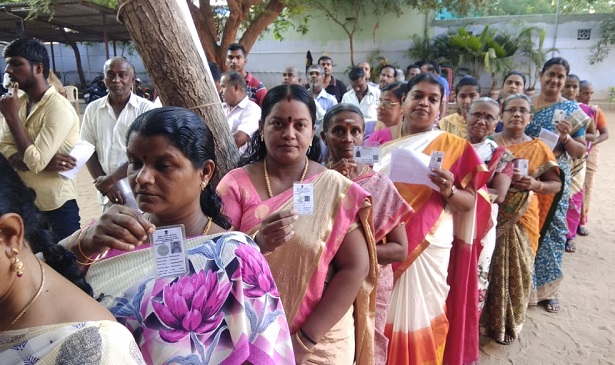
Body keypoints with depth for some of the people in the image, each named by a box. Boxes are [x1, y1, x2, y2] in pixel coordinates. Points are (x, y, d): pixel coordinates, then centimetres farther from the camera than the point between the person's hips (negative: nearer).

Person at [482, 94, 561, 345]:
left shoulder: (538, 148, 5)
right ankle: (483, 319, 21)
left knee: (517, 269, 7)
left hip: (521, 220, 1)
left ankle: (507, 323, 27)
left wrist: (535, 185, -16)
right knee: (487, 266, 2)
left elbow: (556, 184, 4)